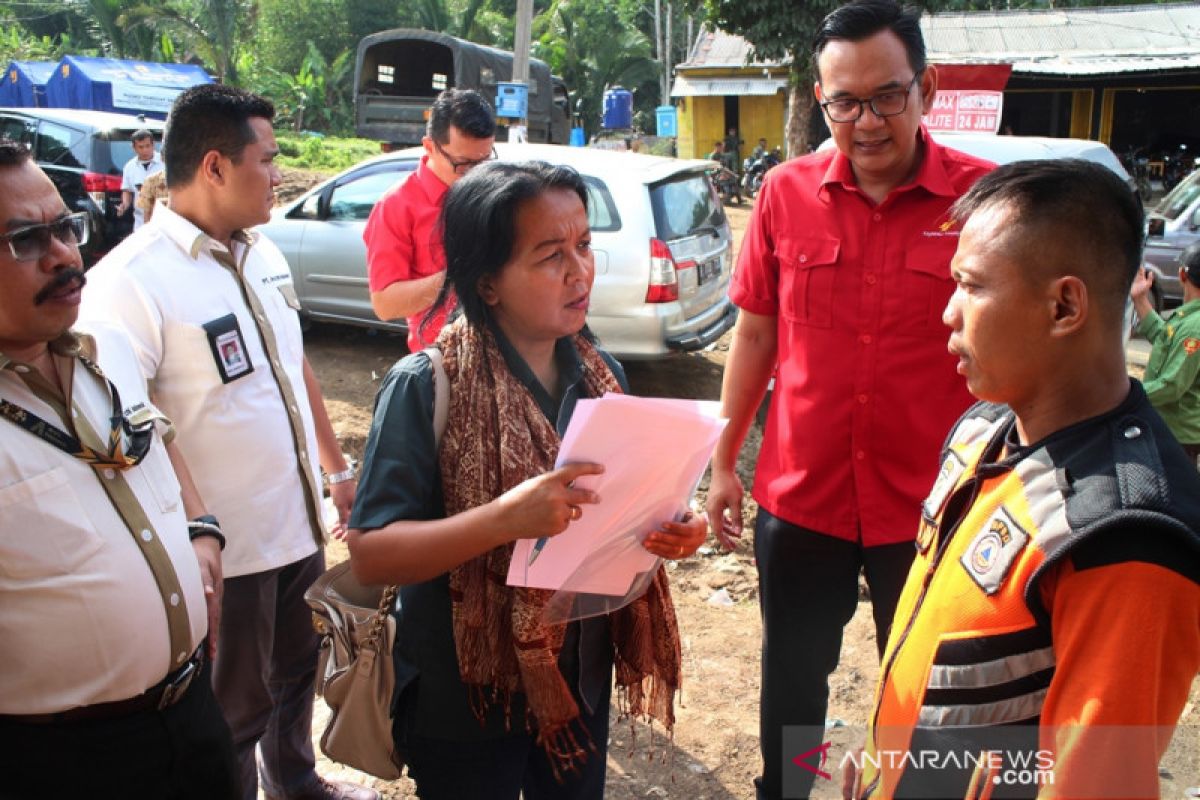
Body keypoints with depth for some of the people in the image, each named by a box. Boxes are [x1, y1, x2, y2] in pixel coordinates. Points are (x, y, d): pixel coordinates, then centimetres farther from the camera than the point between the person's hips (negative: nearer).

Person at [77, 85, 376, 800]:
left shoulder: (264, 253, 5)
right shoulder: (131, 282, -21)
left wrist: (338, 470, 16)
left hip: (302, 526, 8)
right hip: (225, 553, -8)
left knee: (297, 674, 28)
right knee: (234, 715, 14)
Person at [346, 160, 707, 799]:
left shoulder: (599, 373, -3)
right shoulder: (426, 386, -20)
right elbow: (369, 554, -23)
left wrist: (669, 528, -14)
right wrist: (504, 518, -36)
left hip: (582, 681, 5)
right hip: (467, 700, -5)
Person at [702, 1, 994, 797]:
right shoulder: (786, 193, -5)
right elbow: (754, 335, 3)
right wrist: (723, 462, 6)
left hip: (928, 506, -2)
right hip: (798, 498, 2)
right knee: (792, 673, 21)